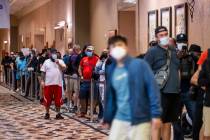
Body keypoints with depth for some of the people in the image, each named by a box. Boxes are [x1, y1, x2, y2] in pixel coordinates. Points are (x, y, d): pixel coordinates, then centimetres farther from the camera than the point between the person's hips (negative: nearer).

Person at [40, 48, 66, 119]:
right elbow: (43, 72, 7)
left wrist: (58, 63, -16)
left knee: (58, 100, 2)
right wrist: (42, 81, 0)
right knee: (47, 99, 4)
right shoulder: (46, 62, 8)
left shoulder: (60, 61, 7)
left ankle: (58, 113, 12)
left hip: (58, 83, 0)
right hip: (48, 83, 0)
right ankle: (47, 113, 17)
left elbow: (64, 68, -7)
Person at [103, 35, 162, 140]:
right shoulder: (110, 70, 8)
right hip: (119, 120, 4)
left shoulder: (140, 64, -7)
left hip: (140, 120, -4)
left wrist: (156, 114, -16)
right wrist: (108, 118, 14)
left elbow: (152, 88, -11)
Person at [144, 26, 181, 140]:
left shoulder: (173, 51, 14)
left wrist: (178, 85, 20)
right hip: (160, 93, -6)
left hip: (175, 92, 6)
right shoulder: (152, 52, -5)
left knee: (168, 123, 13)